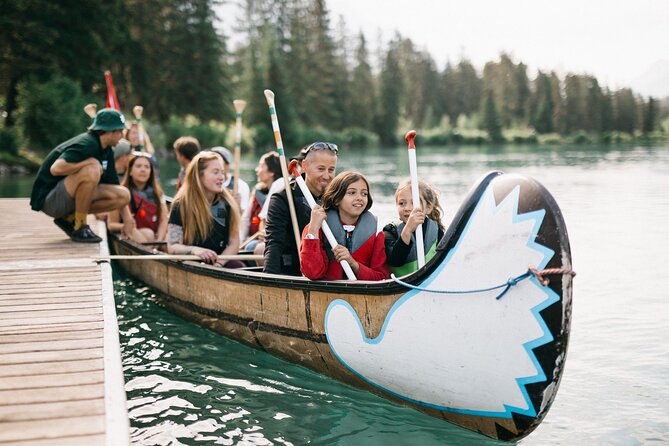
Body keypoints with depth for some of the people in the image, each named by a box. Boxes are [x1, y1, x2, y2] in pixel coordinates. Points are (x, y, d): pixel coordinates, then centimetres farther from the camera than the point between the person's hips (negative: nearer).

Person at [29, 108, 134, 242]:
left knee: (124, 195, -3)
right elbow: (56, 169, -36)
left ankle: (68, 218, 4)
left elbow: (114, 183, 15)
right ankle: (79, 228, -19)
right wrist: (89, 162, -25)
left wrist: (127, 218, 10)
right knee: (92, 170, -33)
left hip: (69, 198, 9)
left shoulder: (106, 151, 8)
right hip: (48, 199, -9)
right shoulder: (86, 145, -21)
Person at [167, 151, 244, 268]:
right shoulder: (181, 205, -3)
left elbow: (234, 243, 5)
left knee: (239, 267, -28)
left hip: (221, 262, 3)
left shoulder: (227, 203, 6)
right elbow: (172, 247, -6)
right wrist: (193, 250, -27)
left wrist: (219, 262, -14)